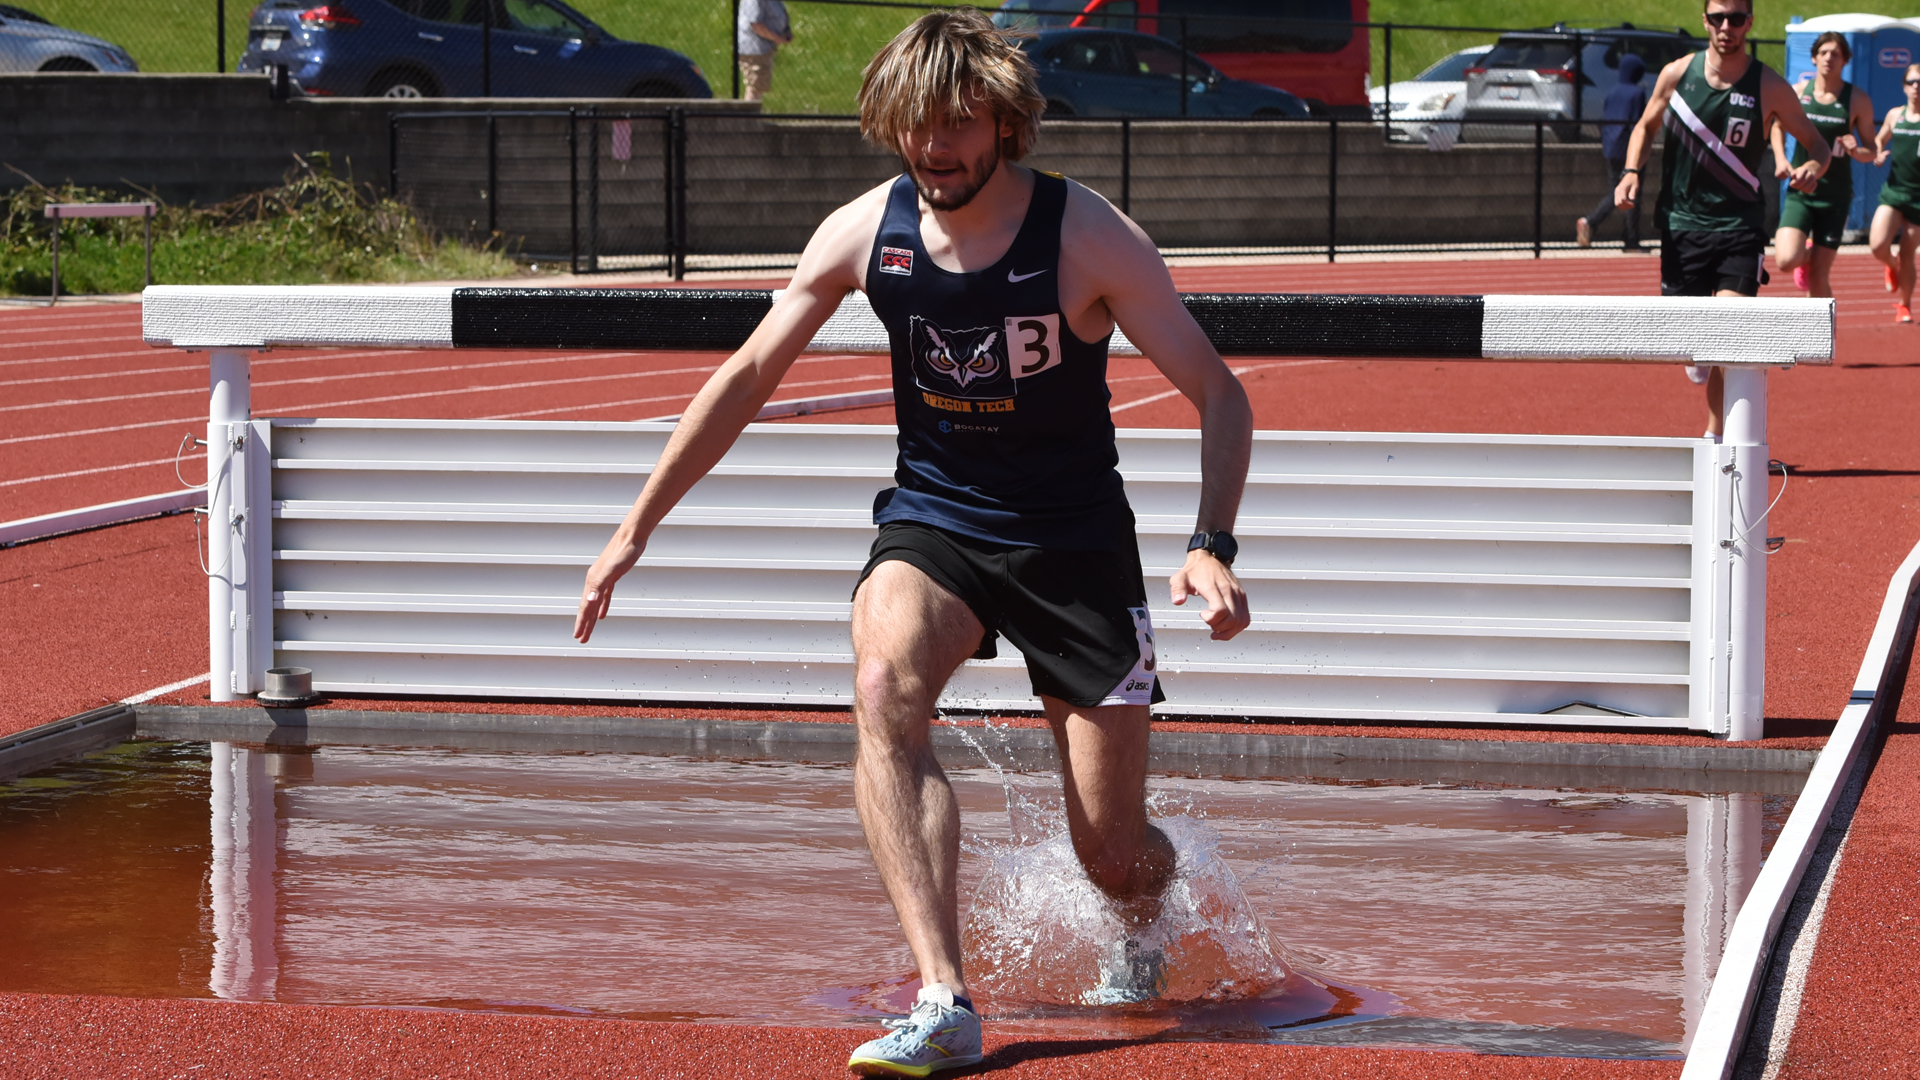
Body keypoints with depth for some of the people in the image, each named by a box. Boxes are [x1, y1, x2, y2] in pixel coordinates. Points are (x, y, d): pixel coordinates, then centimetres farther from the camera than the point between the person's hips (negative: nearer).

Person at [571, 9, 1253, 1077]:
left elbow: (1221, 393, -12)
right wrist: (635, 531, 2)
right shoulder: (866, 231, -8)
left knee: (1115, 852, 0)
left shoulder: (1091, 237, -17)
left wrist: (1214, 546, -28)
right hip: (929, 522, 2)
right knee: (885, 689, -33)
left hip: (1076, 540, -2)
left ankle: (1143, 927, 42)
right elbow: (748, 376, 3)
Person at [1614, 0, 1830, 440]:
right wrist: (1631, 171, -2)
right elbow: (1646, 126, 17)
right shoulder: (1677, 74, 0)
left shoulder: (1769, 86, -6)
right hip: (1681, 221, 2)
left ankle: (1716, 437, -2)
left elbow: (1817, 143, 3)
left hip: (1739, 227, -2)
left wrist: (1814, 166, -20)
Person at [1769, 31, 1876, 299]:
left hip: (1834, 197, -1)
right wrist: (1780, 159, 2)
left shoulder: (1858, 100, -2)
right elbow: (1778, 127, 19)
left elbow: (1871, 150, 3)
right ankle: (1806, 255, 19)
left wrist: (1856, 151, -20)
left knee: (1819, 278, -2)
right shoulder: (1797, 93, 1)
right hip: (1799, 191, 1)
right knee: (1786, 260, -18)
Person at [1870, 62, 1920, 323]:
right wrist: (1877, 154, 3)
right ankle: (1893, 267, 22)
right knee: (1877, 245, -14)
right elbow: (1879, 140, 25)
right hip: (1893, 191, 3)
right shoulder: (1895, 115, 7)